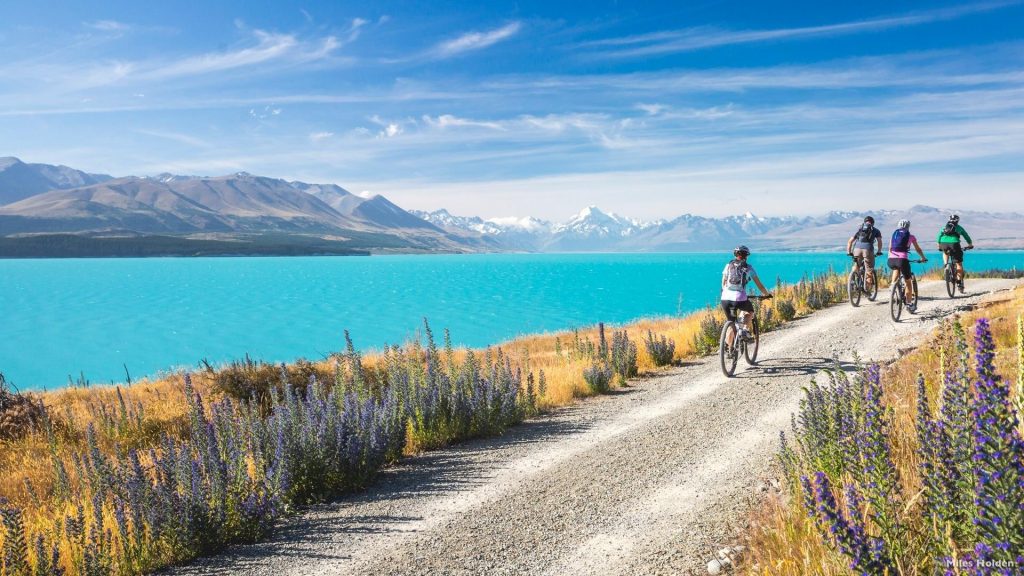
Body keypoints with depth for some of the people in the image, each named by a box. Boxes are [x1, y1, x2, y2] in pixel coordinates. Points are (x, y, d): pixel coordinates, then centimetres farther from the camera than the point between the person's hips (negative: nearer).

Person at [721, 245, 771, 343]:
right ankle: (745, 330, 8)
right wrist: (767, 294, 25)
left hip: (725, 299, 2)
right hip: (740, 299, -2)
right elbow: (759, 285, 10)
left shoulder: (728, 266, 14)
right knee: (750, 311, 30)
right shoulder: (749, 268, 8)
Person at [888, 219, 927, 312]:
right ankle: (909, 304, 15)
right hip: (902, 260, -3)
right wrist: (923, 258, 39)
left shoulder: (894, 235, 18)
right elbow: (918, 249, 23)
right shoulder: (910, 236, 11)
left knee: (896, 269, 39)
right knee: (908, 283, 13)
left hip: (891, 260, 3)